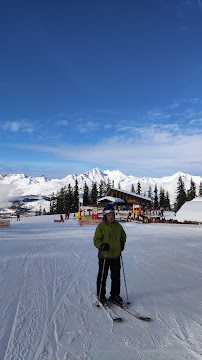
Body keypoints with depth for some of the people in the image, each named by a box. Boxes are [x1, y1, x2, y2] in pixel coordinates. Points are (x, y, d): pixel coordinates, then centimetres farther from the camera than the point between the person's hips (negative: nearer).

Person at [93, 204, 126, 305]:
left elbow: (123, 236, 24)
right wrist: (102, 245, -27)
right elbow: (96, 240, -10)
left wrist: (122, 244, 12)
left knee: (116, 277, 11)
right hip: (104, 256, -4)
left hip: (116, 256, 4)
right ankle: (101, 295, 24)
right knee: (102, 277, 6)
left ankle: (114, 296, 27)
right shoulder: (101, 226, -9)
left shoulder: (118, 226, 6)